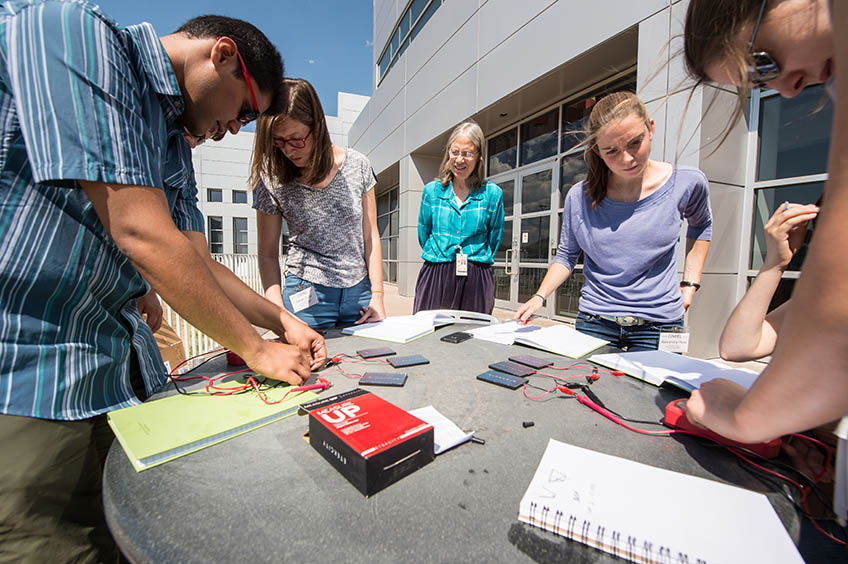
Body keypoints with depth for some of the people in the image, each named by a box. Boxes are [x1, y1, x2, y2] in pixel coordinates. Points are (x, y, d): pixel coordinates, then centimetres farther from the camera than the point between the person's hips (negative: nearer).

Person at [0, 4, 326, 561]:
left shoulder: (175, 143, 12)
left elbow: (201, 265, 13)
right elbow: (140, 235, -23)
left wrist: (284, 321, 6)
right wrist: (256, 350, -15)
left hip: (123, 370, 8)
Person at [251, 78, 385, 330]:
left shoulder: (356, 165, -3)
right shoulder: (272, 180, -5)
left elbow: (370, 236, 0)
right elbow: (268, 255, 0)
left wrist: (377, 296, -4)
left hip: (359, 289, 1)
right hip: (307, 293, -1)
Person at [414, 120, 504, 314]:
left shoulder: (493, 193, 3)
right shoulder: (431, 190, 7)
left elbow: (494, 240, 9)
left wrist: (473, 263, 10)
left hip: (476, 281, 0)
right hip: (435, 277, 1)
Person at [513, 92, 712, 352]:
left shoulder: (687, 183, -5)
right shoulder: (579, 197, -7)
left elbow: (701, 226, 16)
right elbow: (566, 255, 4)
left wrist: (690, 283, 8)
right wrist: (540, 296, -9)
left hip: (659, 324, 1)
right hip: (595, 322, 0)